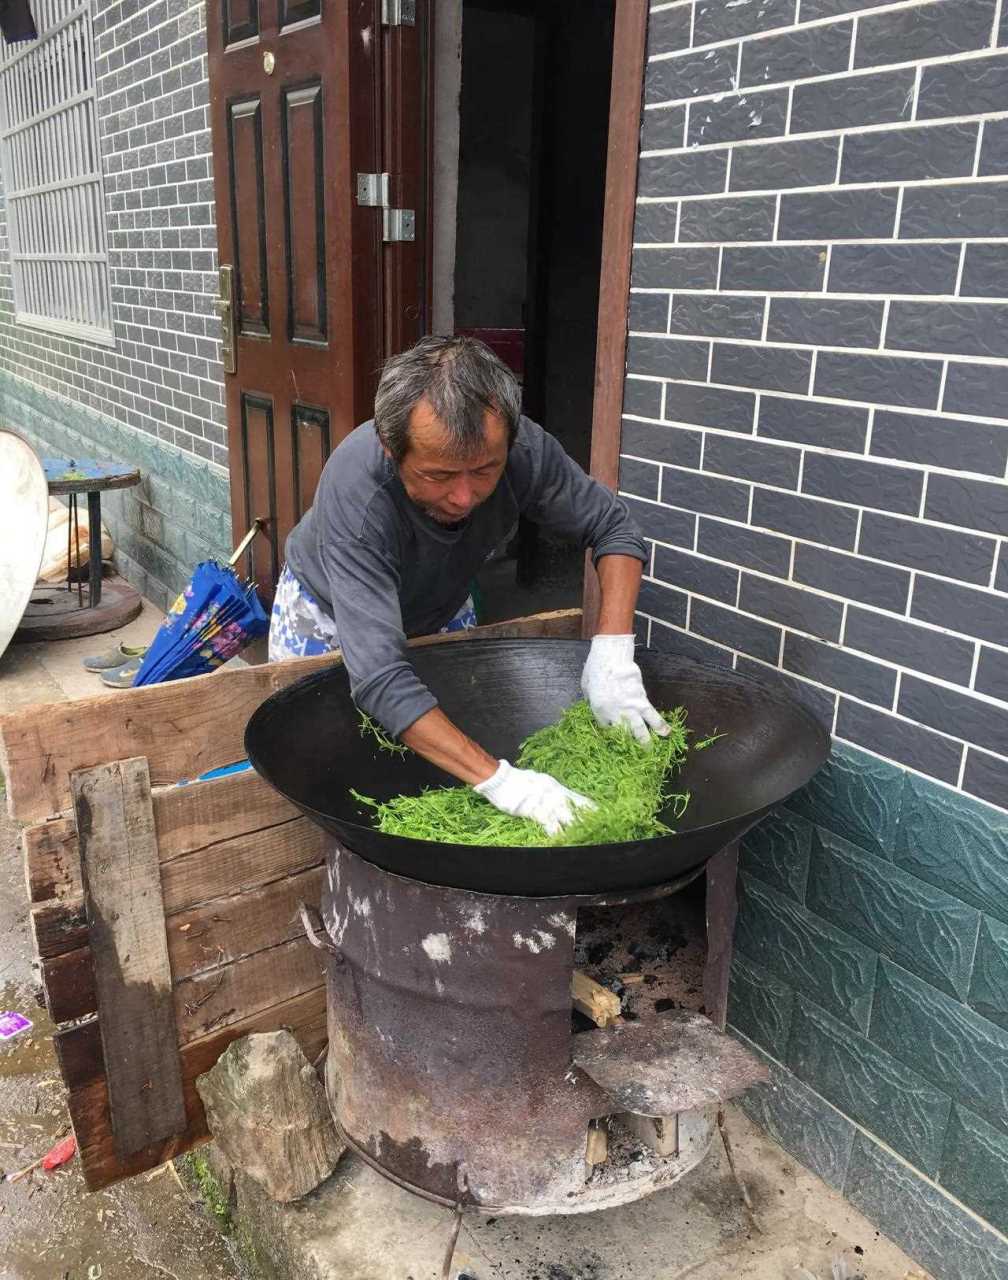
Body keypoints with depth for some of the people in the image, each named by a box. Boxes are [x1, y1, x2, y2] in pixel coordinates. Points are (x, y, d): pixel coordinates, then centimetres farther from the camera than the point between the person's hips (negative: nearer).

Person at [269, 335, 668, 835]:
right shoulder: (355, 490, -44)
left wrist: (612, 652, -33)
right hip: (330, 613, -3)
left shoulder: (523, 450, -33)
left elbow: (614, 527, -17)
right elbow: (379, 678, -49)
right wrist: (499, 780, -56)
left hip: (442, 607, 3)